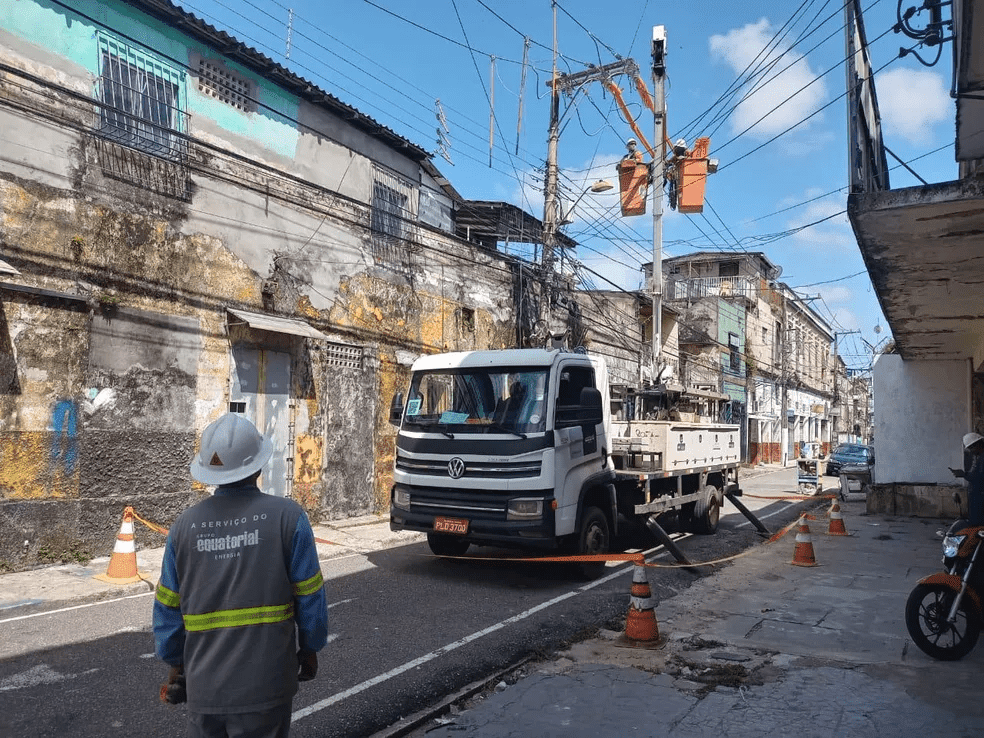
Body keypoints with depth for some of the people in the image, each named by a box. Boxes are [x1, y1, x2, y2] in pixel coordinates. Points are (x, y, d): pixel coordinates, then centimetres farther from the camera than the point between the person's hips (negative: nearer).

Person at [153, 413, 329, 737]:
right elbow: (309, 598, -7)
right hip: (266, 682, -3)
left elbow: (167, 609, 5)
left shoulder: (185, 525, -2)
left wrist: (175, 664, 18)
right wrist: (309, 649, 8)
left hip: (204, 682, 3)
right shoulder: (287, 516, -12)